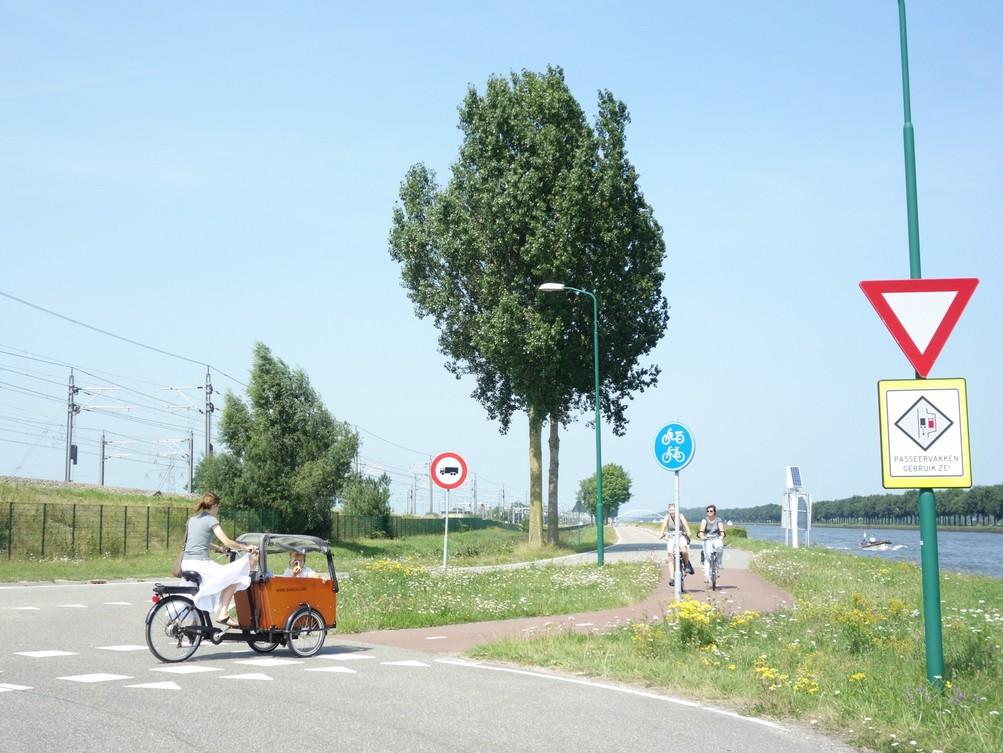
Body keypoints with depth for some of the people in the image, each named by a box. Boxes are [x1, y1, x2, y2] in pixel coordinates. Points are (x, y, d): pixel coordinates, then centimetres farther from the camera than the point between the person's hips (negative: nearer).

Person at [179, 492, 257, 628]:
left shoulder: (192, 519, 18)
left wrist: (219, 549, 32)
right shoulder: (211, 520, -4)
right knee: (234, 577, -2)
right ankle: (223, 614, -7)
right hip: (200, 564, -8)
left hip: (186, 563, 8)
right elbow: (227, 542, -11)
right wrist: (245, 548, 0)